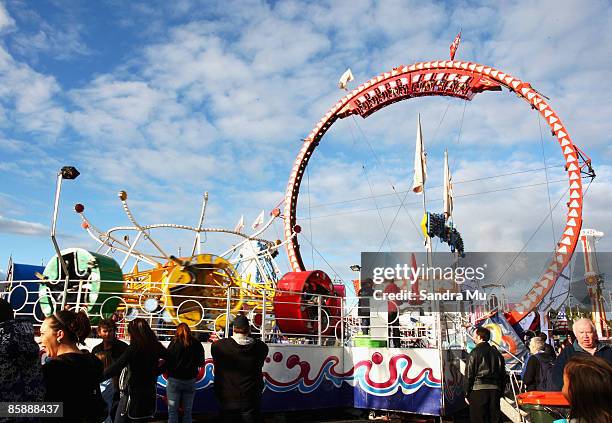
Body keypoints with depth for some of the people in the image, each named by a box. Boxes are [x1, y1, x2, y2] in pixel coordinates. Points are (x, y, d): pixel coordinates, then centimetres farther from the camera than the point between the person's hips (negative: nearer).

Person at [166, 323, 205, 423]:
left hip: (174, 380, -2)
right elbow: (201, 362, 6)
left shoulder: (175, 342, -8)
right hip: (190, 380, 3)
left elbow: (168, 359, -9)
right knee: (187, 411, 12)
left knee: (172, 411, 7)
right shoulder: (196, 343, 0)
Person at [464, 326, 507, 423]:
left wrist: (467, 394, -2)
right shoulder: (496, 353, 10)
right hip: (495, 390, 6)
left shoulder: (475, 352, -8)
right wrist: (500, 392, 19)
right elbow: (503, 375, 13)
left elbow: (469, 375, -8)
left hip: (478, 390, -5)